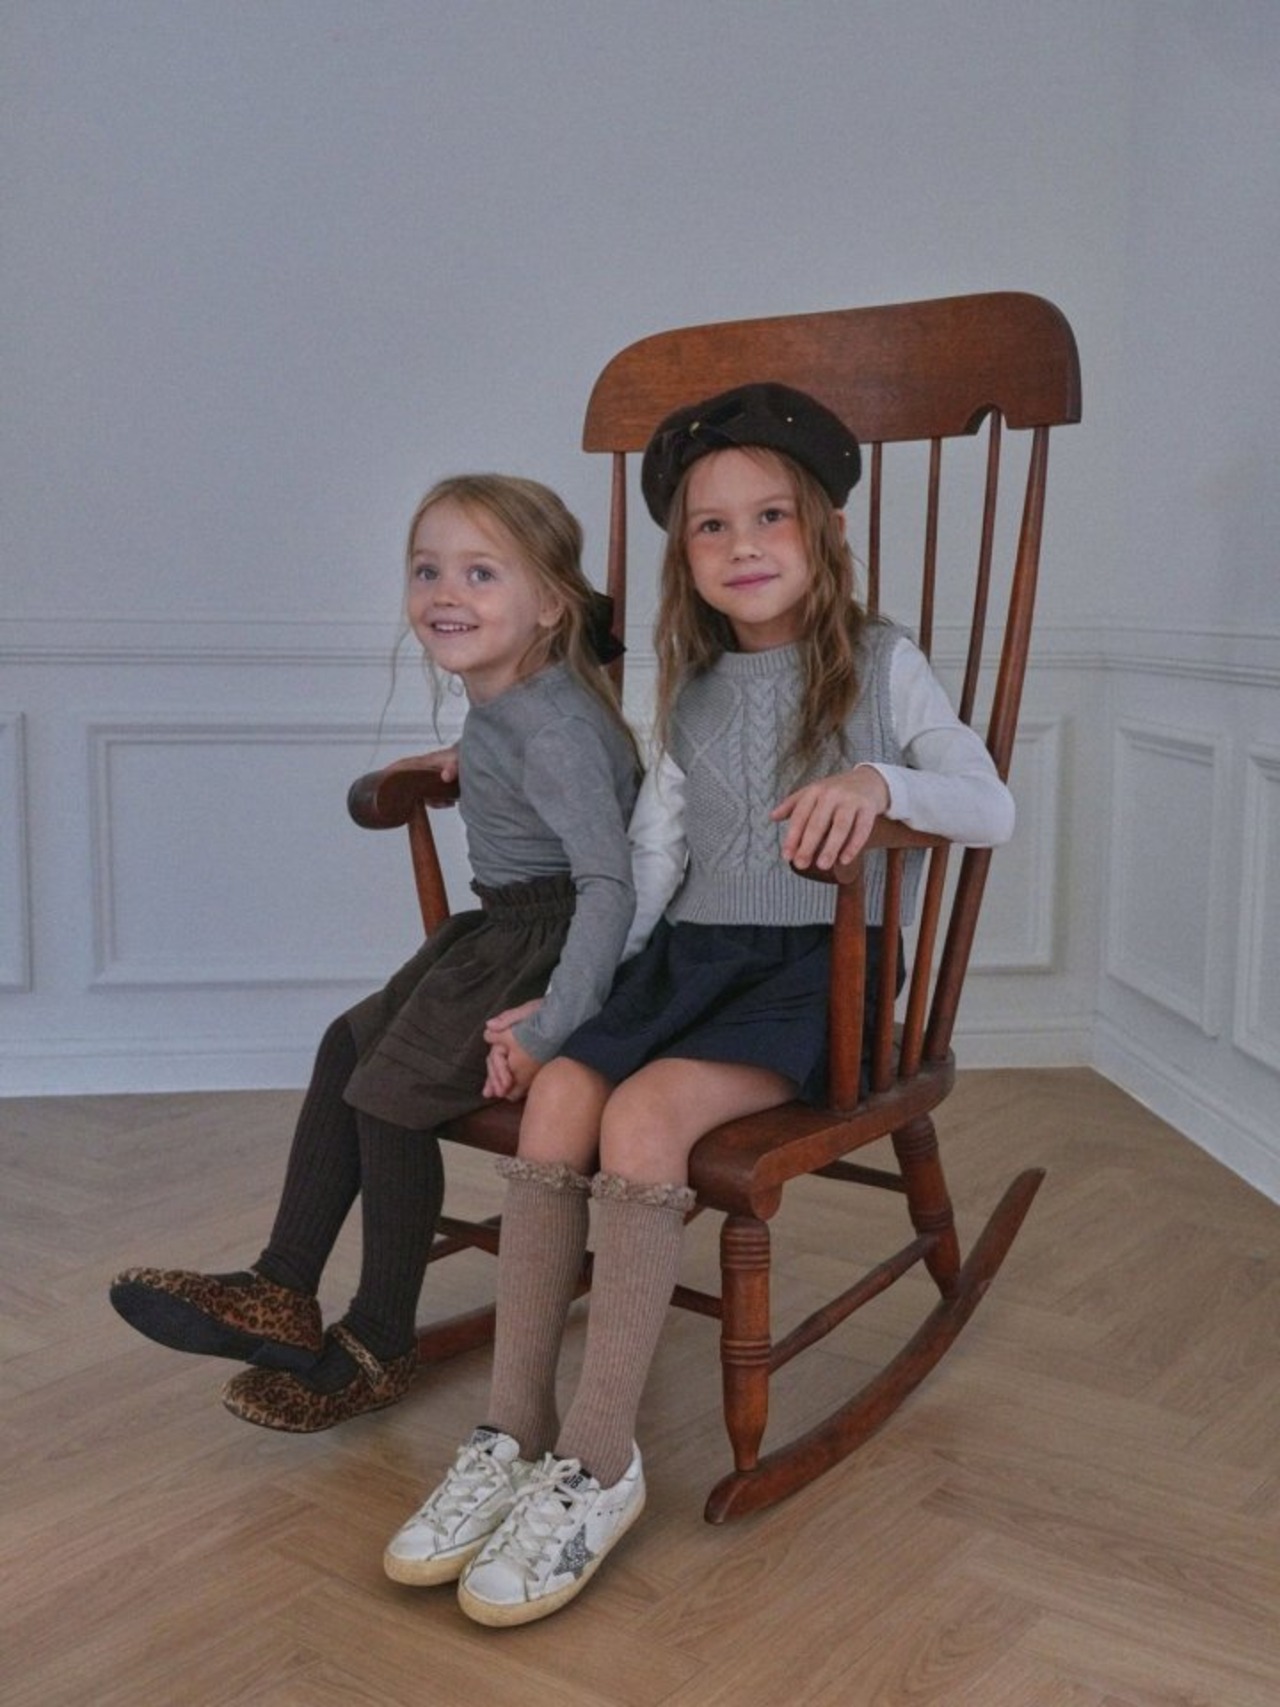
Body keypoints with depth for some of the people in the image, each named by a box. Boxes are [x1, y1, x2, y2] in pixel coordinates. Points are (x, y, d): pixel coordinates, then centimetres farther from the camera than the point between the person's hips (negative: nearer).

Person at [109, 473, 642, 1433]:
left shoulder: (554, 730, -23)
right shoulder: (500, 700, 6)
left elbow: (610, 882, -30)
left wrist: (552, 1027, -35)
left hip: (550, 943, -10)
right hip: (499, 931, 10)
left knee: (389, 1092, -11)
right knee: (347, 1047, 8)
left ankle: (379, 1349, 7)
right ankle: (281, 1293, 12)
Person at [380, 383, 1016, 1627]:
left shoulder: (881, 665, 4)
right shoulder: (694, 698, 16)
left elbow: (993, 809, -5)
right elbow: (643, 869, 13)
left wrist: (879, 783, -26)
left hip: (817, 966, -4)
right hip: (690, 951, 5)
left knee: (642, 1117, -29)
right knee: (556, 1097, -23)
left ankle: (600, 1463, -19)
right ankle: (512, 1436, -14)